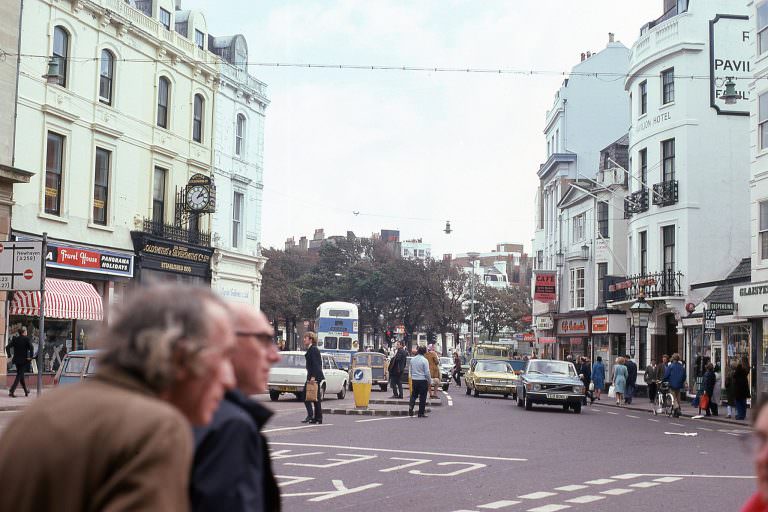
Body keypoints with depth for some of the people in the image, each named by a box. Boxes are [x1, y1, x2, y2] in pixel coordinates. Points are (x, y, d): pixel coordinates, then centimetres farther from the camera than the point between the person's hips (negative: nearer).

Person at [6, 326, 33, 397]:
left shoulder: (15, 339, 4)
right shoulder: (26, 339, -9)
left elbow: (7, 347, -2)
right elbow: (31, 347, -22)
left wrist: (9, 356, 1)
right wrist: (30, 357, -15)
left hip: (16, 360, 5)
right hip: (24, 360, -5)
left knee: (21, 375, 18)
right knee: (19, 376, -2)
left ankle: (26, 391, 30)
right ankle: (11, 391, -15)